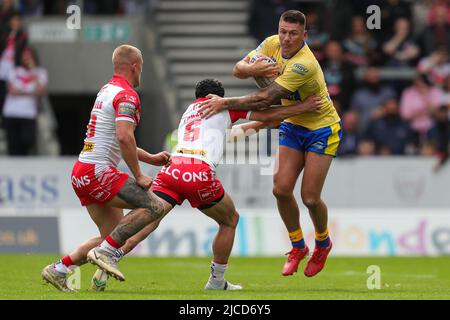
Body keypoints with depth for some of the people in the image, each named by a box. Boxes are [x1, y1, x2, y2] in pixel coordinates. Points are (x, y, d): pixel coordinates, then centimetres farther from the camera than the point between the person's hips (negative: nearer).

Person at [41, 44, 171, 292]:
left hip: (82, 173, 10)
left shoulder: (107, 90, 21)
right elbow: (124, 137, -25)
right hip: (98, 172, -10)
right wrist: (138, 176, -15)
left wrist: (151, 158, 26)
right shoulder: (126, 95, -10)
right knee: (154, 206, -14)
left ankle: (59, 269, 7)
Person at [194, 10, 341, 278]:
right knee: (281, 189, -6)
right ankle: (298, 246, 14)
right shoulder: (272, 44, -9)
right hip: (293, 125, 6)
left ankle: (323, 244, 22)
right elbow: (238, 69, -5)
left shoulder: (304, 64, -33)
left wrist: (225, 103, -33)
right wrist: (251, 68, -29)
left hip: (322, 128, -6)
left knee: (310, 197, -8)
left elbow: (266, 99, -35)